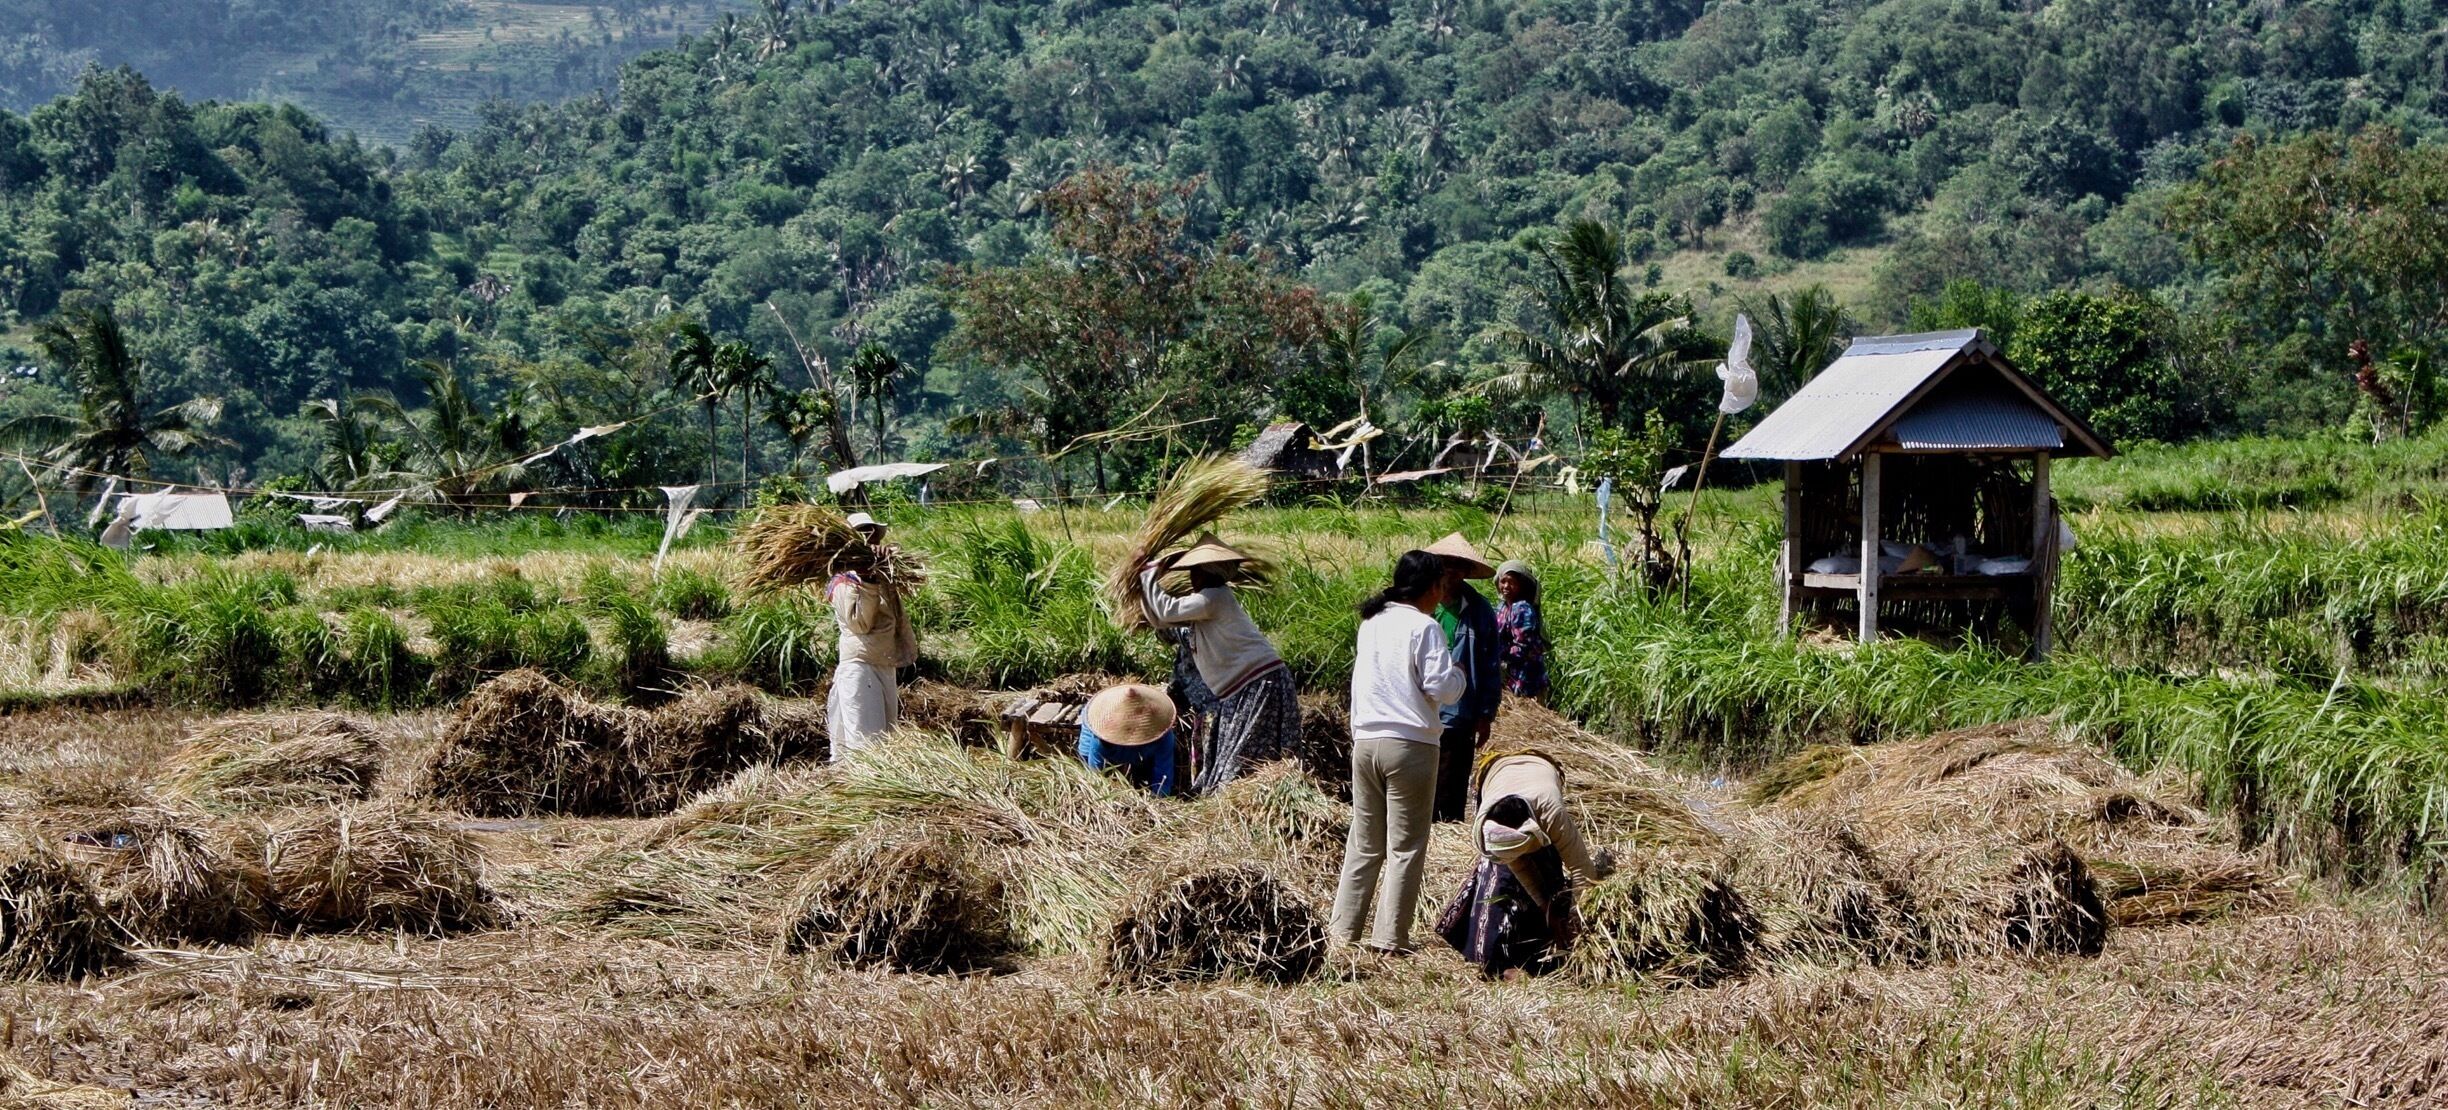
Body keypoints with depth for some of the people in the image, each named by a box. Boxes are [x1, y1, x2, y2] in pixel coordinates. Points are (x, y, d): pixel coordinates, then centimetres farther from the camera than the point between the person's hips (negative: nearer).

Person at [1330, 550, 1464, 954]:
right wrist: (1458, 674, 5)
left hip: (1365, 741, 6)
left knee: (1364, 844, 14)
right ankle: (1390, 937, -3)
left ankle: (1344, 931, 14)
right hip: (1410, 744, -6)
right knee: (1406, 846, 0)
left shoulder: (1371, 623, 11)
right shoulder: (1424, 627, -10)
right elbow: (1441, 688, -13)